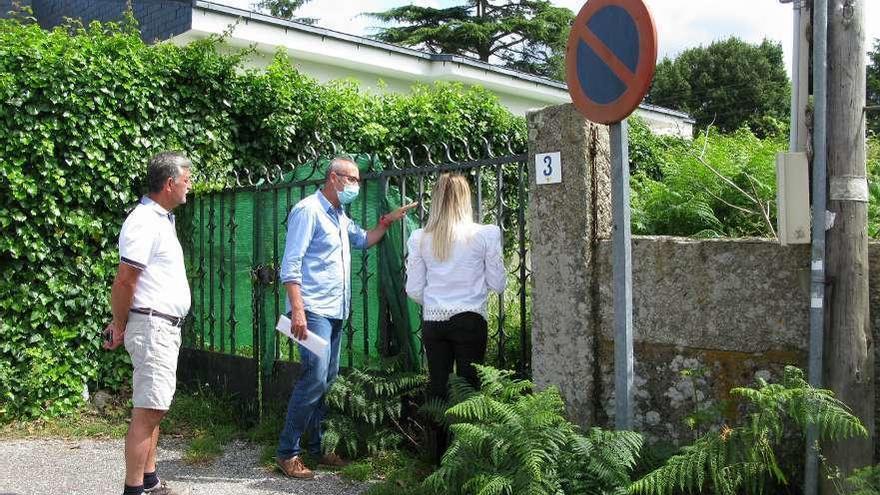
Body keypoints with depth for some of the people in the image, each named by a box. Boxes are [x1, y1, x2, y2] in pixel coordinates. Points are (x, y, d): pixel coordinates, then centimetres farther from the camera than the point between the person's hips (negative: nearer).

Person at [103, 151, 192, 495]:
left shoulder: (162, 219, 15)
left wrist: (120, 321, 14)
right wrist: (120, 325, -6)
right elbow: (124, 281, -18)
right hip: (152, 325, -10)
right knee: (147, 411, -7)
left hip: (166, 327, 10)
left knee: (154, 408, 14)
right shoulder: (144, 222, -16)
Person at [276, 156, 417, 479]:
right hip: (313, 311, -9)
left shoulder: (340, 217, 19)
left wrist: (387, 222, 22)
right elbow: (290, 264, -15)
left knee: (328, 381, 10)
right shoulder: (308, 210, -8)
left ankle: (317, 447, 19)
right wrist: (297, 310, -23)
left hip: (336, 313, 9)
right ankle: (288, 452, -5)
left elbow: (363, 239, 38)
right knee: (314, 379, -14)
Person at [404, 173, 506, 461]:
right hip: (470, 320, -2)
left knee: (438, 390, 9)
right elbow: (498, 284, -2)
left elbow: (414, 290, 4)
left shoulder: (419, 239, 0)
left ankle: (440, 458, 16)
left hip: (433, 322, 2)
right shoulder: (485, 234, -6)